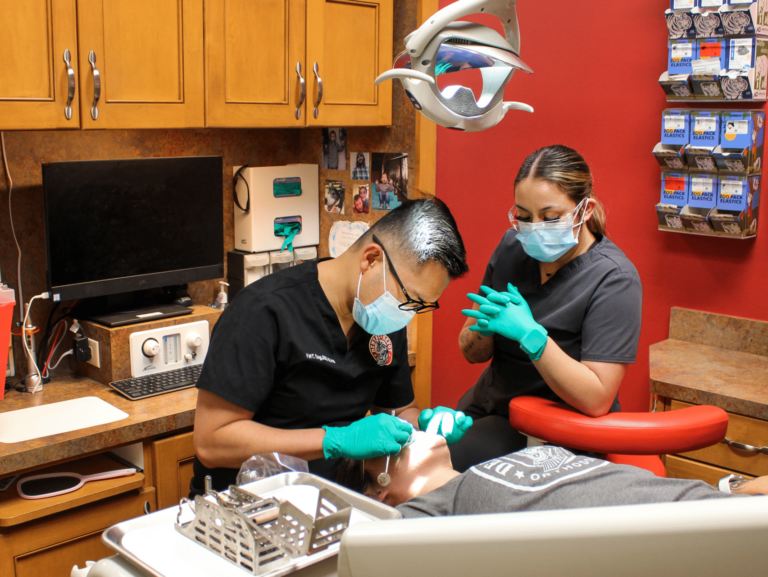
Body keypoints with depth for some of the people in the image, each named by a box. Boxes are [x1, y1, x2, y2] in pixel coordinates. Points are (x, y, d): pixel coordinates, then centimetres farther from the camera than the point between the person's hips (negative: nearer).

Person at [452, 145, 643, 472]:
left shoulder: (614, 279, -16)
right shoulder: (513, 247, 0)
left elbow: (596, 400, -21)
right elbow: (472, 353, 5)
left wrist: (531, 335, -30)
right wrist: (485, 325, -18)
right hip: (486, 408, 6)